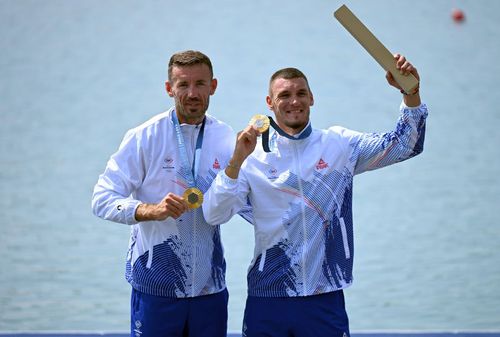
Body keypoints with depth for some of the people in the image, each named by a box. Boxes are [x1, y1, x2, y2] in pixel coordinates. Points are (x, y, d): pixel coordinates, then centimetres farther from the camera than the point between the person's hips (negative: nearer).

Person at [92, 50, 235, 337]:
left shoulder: (226, 139, 3)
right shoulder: (145, 138, -6)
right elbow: (102, 200, -9)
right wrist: (152, 210, -25)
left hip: (210, 284, 3)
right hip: (156, 286, -3)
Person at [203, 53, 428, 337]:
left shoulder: (340, 144, 5)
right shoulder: (253, 157, 2)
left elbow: (405, 146, 0)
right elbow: (214, 215, -6)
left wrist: (410, 93, -15)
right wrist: (237, 161, -19)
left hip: (325, 299, 0)